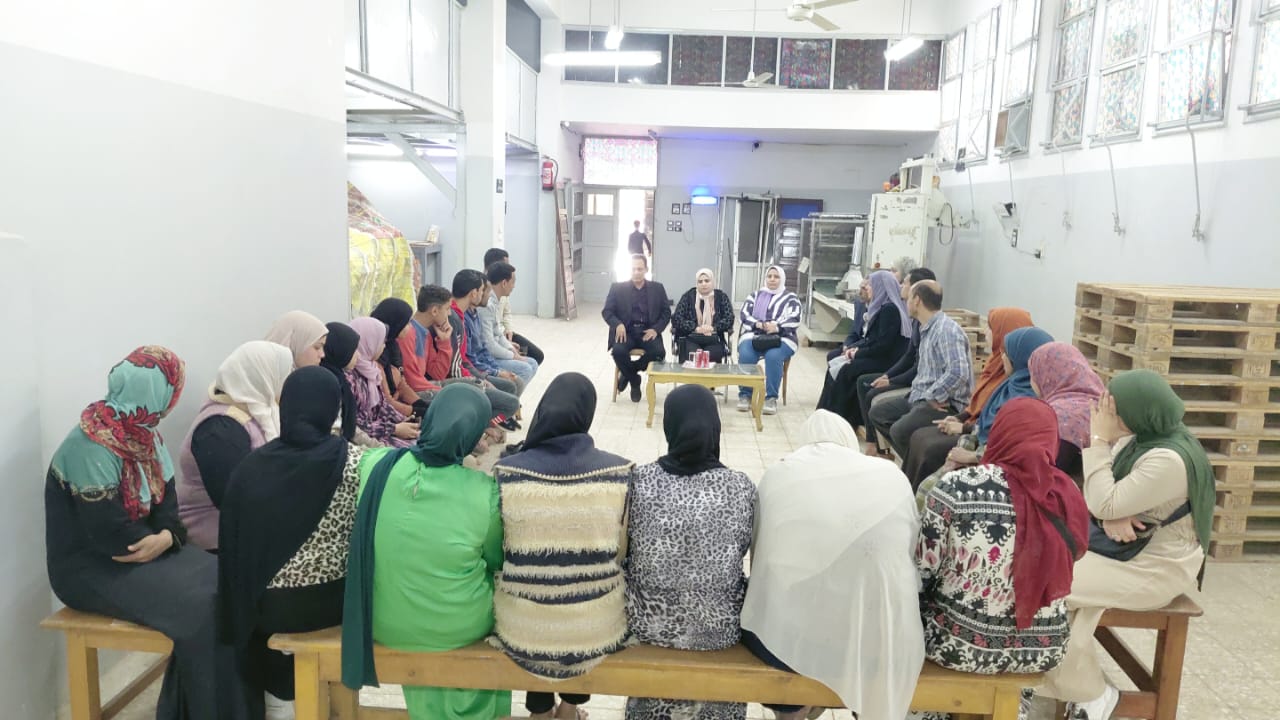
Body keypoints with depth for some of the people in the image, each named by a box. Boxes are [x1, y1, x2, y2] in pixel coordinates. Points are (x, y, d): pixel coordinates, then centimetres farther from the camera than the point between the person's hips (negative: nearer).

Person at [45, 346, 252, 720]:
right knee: (199, 607, -21)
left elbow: (166, 503, 3)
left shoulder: (143, 435, 4)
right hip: (90, 566, -8)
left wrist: (167, 537, -17)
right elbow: (109, 535, -25)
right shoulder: (92, 449, -23)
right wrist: (162, 540, -10)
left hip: (144, 550, 8)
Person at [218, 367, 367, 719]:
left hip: (268, 604, 1)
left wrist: (242, 606, 10)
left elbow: (234, 543, -2)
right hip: (332, 599, -1)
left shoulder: (254, 464, -9)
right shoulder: (354, 461, -14)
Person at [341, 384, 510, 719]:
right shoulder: (484, 490, -22)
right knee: (494, 581, 25)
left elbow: (370, 539, 3)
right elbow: (496, 560, -4)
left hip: (381, 622, 3)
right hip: (458, 628, -2)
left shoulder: (374, 465, -16)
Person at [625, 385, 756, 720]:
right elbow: (742, 549, -1)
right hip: (719, 628, 0)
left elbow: (625, 546, -3)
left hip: (648, 622, 1)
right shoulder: (741, 487, -17)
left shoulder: (640, 479, -17)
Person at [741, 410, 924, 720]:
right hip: (878, 644, 1)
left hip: (783, 640, -1)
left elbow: (759, 562, 9)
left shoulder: (776, 476, 0)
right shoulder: (892, 476, 2)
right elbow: (910, 559, 14)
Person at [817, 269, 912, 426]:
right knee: (835, 364, 1)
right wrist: (855, 348, 3)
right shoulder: (883, 307, 13)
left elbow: (883, 345, -21)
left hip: (887, 360, -10)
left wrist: (858, 353, -10)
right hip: (880, 356, 10)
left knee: (846, 371, -18)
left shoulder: (889, 309, -17)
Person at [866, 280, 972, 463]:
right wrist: (917, 391, 10)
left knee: (900, 430, -30)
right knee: (877, 414, 12)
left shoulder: (946, 330, -18)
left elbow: (958, 372, -30)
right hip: (923, 396, 11)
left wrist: (932, 397, -21)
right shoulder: (927, 329, 14)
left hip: (946, 403, -11)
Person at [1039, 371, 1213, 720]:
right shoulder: (1139, 438, 1)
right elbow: (1104, 496, 4)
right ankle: (1077, 684, 1)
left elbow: (1103, 504, -25)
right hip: (1133, 549, 9)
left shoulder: (1168, 460, -28)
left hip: (1159, 567, -9)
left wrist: (1098, 441, -21)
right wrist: (1112, 517, -18)